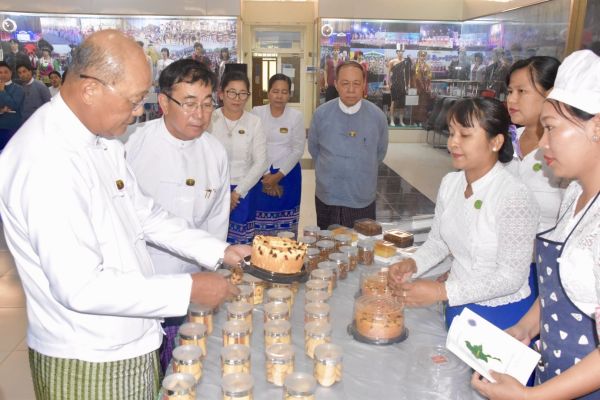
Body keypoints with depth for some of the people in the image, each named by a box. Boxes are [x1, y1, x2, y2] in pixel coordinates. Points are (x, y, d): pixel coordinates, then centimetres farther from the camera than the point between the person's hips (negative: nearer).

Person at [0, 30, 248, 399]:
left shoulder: (103, 140, 3)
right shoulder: (46, 160, -27)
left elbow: (143, 214, 11)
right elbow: (81, 288, -28)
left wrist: (220, 251, 2)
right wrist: (190, 289, -22)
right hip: (86, 367, -8)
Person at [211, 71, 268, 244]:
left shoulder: (254, 122, 1)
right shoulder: (210, 120, -2)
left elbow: (260, 162, -1)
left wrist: (238, 192, -7)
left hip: (245, 192, 1)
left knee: (242, 243, 5)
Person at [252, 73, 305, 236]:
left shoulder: (296, 116, -2)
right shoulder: (256, 113, -2)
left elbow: (298, 150, -3)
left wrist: (278, 175, -11)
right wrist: (266, 174, -10)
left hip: (288, 174, 0)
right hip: (262, 174, 0)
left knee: (286, 227, 5)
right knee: (261, 228, 2)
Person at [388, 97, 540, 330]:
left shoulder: (514, 197, -24)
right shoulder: (450, 183, -4)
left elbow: (511, 277, -23)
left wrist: (442, 291, -29)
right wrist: (413, 264, -13)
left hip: (504, 316, -6)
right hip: (458, 307, 6)